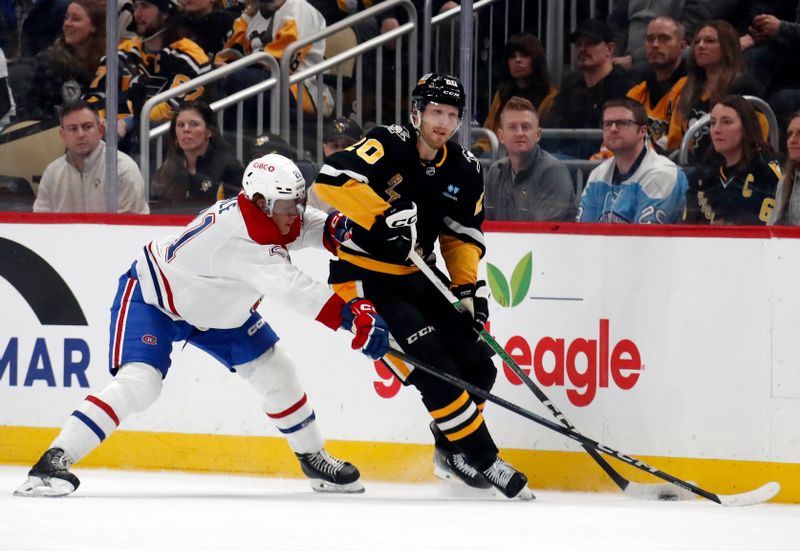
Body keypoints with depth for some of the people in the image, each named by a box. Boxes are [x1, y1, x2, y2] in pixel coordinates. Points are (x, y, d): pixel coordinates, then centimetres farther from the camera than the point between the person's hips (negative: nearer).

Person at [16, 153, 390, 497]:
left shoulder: (275, 215, -14)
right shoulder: (237, 232, -39)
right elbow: (292, 289, -46)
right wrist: (350, 317, -51)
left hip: (217, 308, 9)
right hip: (151, 298, -9)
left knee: (275, 372, 6)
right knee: (139, 383, -27)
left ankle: (314, 461, 25)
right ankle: (54, 461, -26)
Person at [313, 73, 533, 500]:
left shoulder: (464, 169, 3)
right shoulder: (389, 145, -18)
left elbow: (463, 235, 13)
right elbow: (331, 179, -32)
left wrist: (469, 285, -2)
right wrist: (385, 213, -36)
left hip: (414, 278, 8)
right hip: (363, 277, -8)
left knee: (477, 365, 2)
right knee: (432, 364, -19)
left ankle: (450, 453, 24)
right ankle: (481, 460, -9)